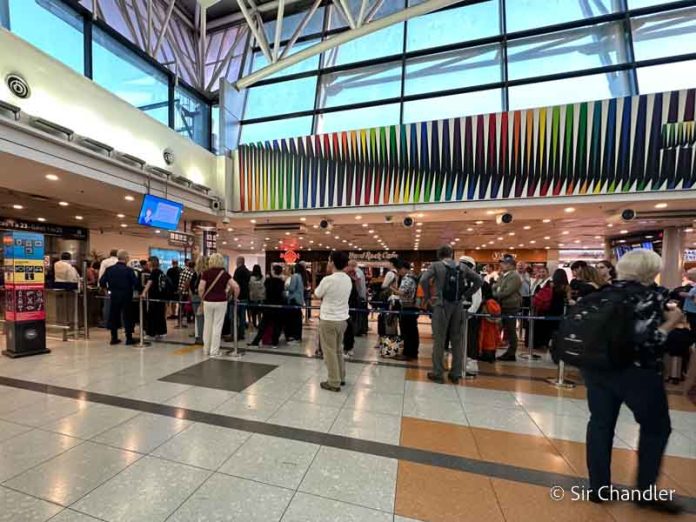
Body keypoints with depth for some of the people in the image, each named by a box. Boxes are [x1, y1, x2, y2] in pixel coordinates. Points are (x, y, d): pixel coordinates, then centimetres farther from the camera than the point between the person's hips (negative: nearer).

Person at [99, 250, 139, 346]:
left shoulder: (109, 269, -1)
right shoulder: (129, 270, -14)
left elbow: (101, 282, 0)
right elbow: (136, 283, -17)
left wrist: (109, 288, 17)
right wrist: (132, 288, 4)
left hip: (114, 296, 4)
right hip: (126, 296, -4)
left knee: (113, 316, 14)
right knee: (127, 316, 3)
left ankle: (114, 338, 19)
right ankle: (129, 338, 7)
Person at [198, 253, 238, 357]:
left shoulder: (206, 273, -3)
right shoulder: (224, 273, -2)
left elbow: (200, 288, -10)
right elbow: (236, 287, -10)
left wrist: (202, 298, 6)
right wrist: (235, 297, 6)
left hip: (208, 302, 1)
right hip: (221, 302, -1)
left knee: (207, 325, 15)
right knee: (217, 326, 5)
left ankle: (206, 349, 27)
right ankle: (214, 351, 10)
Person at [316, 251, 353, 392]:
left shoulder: (328, 280, -19)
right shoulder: (348, 279, 2)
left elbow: (317, 295, -3)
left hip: (328, 320, -7)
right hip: (342, 319, 7)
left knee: (330, 352, 5)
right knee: (338, 350, 21)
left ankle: (334, 383, 14)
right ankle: (341, 377, 31)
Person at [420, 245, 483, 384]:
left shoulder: (436, 265, 0)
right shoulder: (462, 266, 11)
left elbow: (423, 280, -14)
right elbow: (479, 280, 8)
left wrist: (427, 297, -3)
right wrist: (465, 296, 9)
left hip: (442, 305, -3)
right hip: (458, 306, 4)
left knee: (439, 340, 4)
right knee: (457, 340, 12)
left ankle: (438, 374, 11)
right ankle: (456, 374, 21)